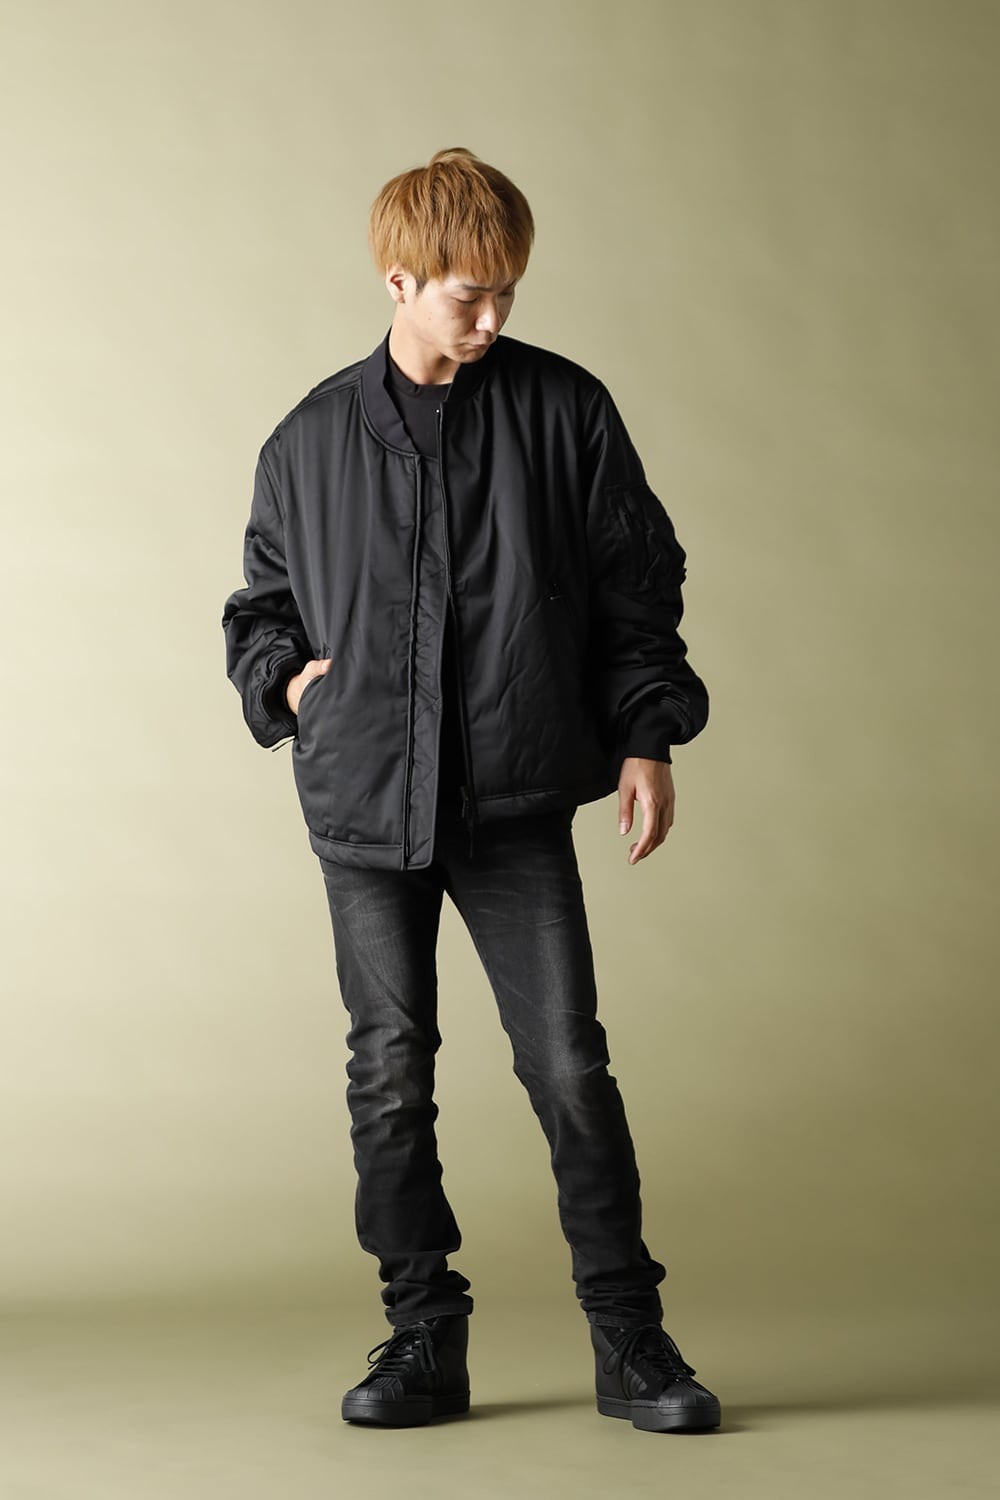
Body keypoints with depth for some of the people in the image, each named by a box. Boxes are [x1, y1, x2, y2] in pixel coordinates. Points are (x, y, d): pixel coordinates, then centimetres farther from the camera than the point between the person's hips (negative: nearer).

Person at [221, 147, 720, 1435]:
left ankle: (627, 1338, 8)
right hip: (364, 802, 2)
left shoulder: (563, 409, 2)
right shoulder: (311, 439, 5)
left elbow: (637, 583, 6)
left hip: (518, 800, -1)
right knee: (389, 1075, 5)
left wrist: (648, 735, 0)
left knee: (570, 1064, -4)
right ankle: (422, 1337, 17)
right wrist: (284, 678, -2)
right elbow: (260, 601, 17)